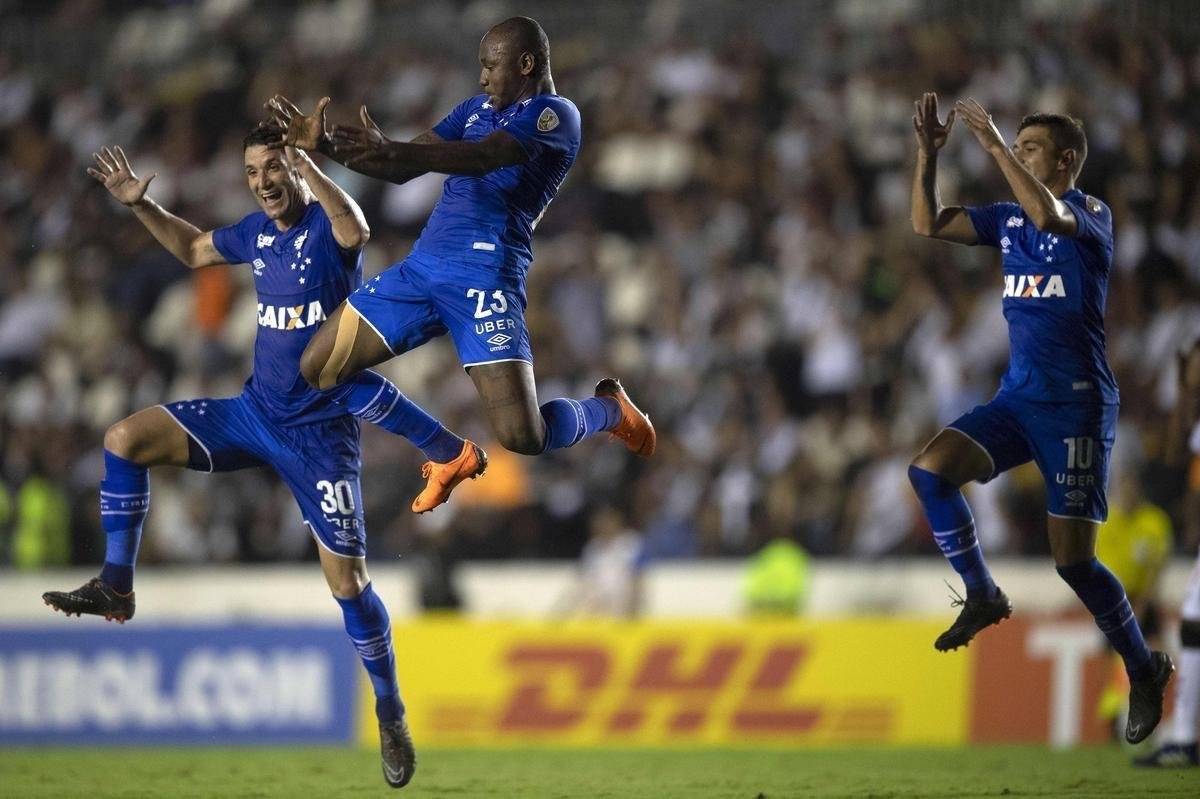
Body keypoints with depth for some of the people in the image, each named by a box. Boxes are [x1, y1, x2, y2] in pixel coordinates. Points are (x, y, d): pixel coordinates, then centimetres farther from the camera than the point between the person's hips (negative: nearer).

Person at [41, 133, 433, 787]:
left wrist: (306, 166, -56)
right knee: (124, 439, -6)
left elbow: (355, 230, -43)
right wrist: (139, 205, 14)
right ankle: (116, 586, 3)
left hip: (320, 431, -6)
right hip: (255, 411, 6)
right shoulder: (257, 232, 6)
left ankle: (391, 717, 10)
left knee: (347, 580, -6)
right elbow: (193, 248, 28)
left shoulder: (327, 225, -15)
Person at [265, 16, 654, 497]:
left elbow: (482, 157, -22)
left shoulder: (555, 115, -5)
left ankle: (610, 408, 18)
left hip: (484, 276, -8)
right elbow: (402, 171, 21)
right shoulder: (476, 109, 21)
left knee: (522, 437, -19)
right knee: (317, 368, 5)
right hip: (424, 264, 8)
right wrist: (324, 146, 7)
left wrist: (390, 150, -35)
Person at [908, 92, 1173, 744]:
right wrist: (928, 154, -2)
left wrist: (995, 145, -26)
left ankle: (1144, 670, 12)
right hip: (1017, 396, 7)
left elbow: (1049, 215, -31)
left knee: (1072, 559, -8)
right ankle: (983, 597, -2)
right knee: (929, 469, -16)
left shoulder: (1091, 214, -8)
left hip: (1076, 402, -6)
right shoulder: (1007, 218, 12)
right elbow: (928, 225, 9)